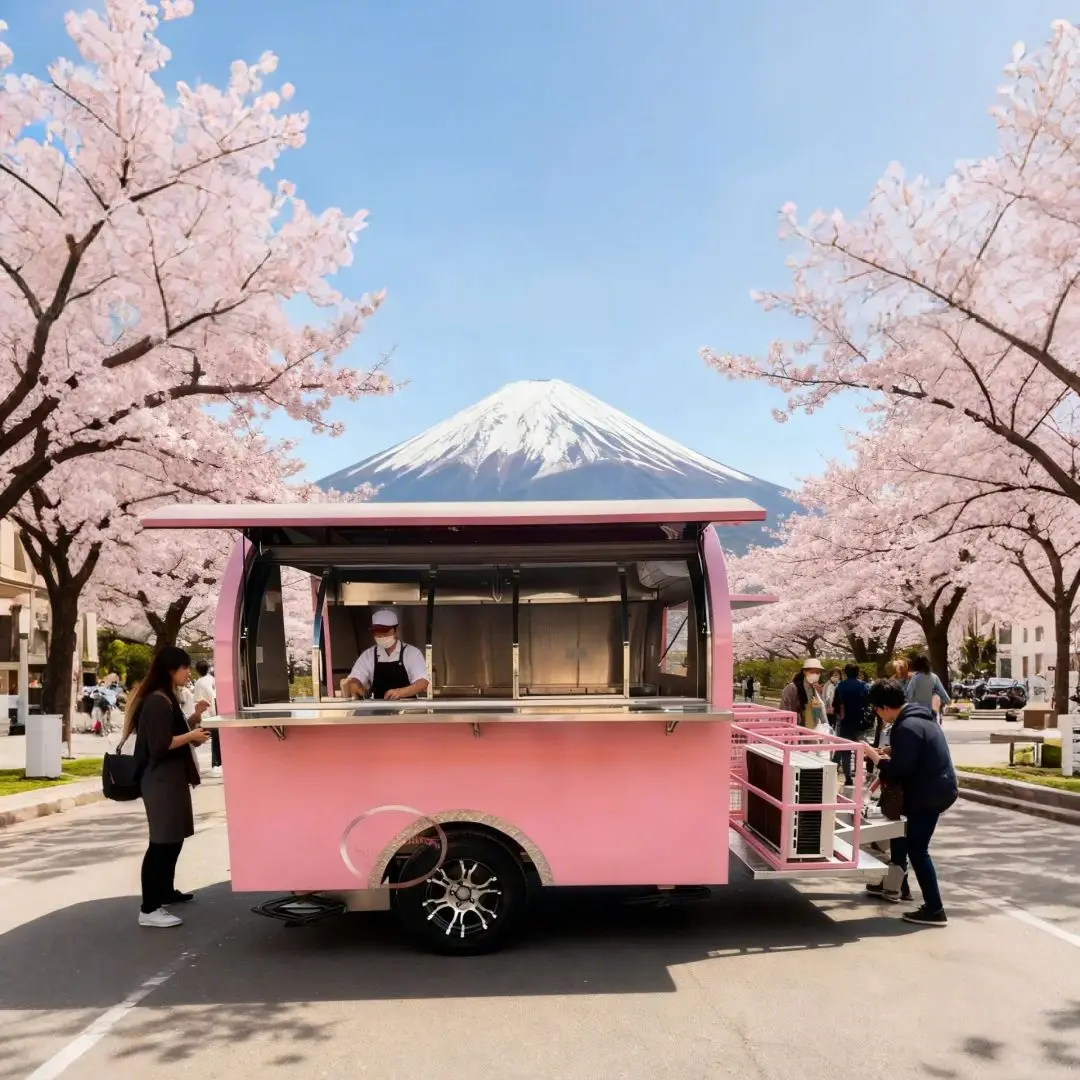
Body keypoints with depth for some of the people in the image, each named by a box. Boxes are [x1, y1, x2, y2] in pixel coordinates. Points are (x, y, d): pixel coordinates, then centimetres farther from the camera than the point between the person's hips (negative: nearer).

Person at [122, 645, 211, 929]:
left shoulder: (168, 699, 15)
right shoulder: (157, 701, -17)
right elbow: (160, 745, -23)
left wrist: (193, 718, 10)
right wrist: (191, 736, -14)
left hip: (173, 778, 11)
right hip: (161, 780, -11)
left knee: (173, 838, 20)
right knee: (162, 841, -10)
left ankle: (166, 891, 34)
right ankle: (149, 909, -8)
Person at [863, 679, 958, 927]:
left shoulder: (906, 727, -22)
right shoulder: (917, 716, 10)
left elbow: (899, 770, -23)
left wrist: (876, 758, -9)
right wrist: (891, 752, 8)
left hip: (931, 792, -11)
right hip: (936, 787, 11)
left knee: (917, 849, -5)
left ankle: (934, 910, -3)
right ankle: (895, 886, 37)